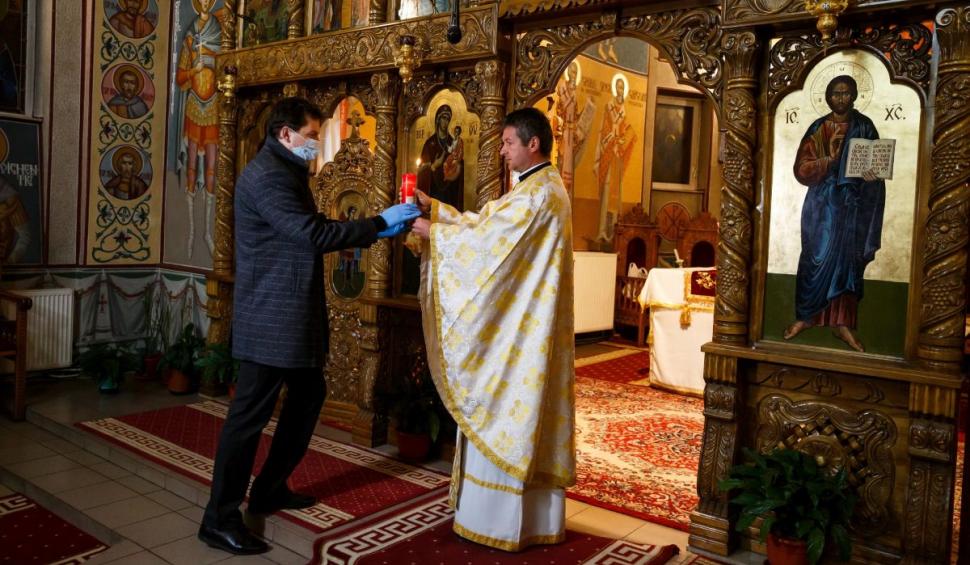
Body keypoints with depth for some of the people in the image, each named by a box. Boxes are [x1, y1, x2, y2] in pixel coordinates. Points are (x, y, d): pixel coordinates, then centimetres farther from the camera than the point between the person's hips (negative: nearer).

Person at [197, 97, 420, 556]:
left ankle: (269, 488, 30)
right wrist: (380, 223, -18)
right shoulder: (265, 175, -17)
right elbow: (314, 234, -25)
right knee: (251, 413, -4)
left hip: (290, 312, 11)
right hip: (271, 315, -11)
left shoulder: (287, 172, 17)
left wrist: (377, 228, 8)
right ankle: (219, 518, 8)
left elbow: (311, 232, 17)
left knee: (308, 394, 17)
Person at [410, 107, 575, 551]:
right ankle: (529, 510, 28)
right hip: (516, 322, 10)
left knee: (505, 411, -2)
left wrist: (433, 232, -10)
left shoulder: (540, 193, -17)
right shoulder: (535, 189, 16)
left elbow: (488, 239, -21)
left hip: (520, 327, -10)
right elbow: (483, 223, 14)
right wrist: (433, 207, 6)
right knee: (511, 412, 16)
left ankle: (505, 516, 10)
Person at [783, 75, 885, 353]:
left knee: (849, 260, 3)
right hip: (823, 203, -1)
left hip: (854, 205, 1)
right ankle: (805, 316, 10)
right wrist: (829, 158, -19)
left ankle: (842, 322, 10)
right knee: (817, 258, -2)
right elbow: (801, 169, -3)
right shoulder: (817, 129, 2)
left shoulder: (865, 127, 4)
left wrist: (872, 174, -15)